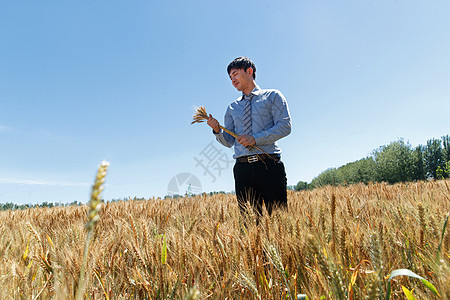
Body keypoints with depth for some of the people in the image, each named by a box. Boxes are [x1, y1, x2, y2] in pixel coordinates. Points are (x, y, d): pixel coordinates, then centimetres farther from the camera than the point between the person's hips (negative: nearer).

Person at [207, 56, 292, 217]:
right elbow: (229, 141, 17)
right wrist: (217, 130, -4)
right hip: (243, 167, 3)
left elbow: (285, 125, -4)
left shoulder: (272, 96, 10)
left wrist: (256, 139, -13)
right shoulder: (232, 107, 20)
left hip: (269, 165, -3)